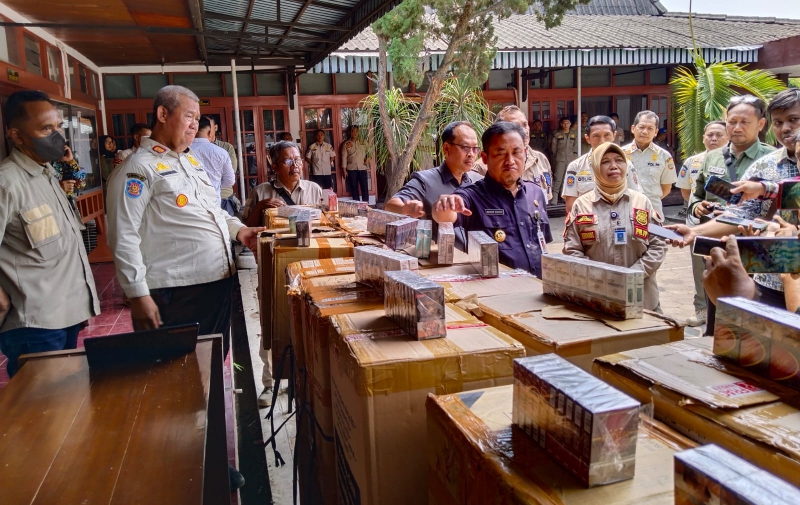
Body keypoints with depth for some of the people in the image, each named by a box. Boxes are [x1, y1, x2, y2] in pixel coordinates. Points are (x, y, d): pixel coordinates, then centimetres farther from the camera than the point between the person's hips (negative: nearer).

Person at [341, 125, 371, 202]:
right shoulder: (346, 144, 4)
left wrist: (367, 159, -7)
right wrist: (344, 170, -2)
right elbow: (344, 157, 3)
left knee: (365, 187, -4)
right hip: (351, 169, 0)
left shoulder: (363, 142, 7)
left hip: (362, 168, 0)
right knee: (354, 187, 4)